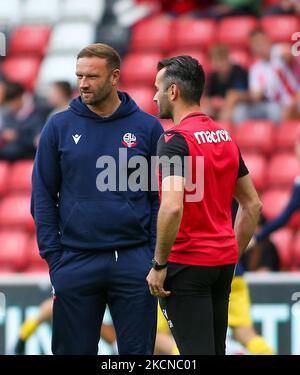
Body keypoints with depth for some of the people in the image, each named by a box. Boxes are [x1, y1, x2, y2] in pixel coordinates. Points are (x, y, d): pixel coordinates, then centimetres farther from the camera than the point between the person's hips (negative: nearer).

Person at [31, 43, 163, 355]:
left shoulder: (147, 128, 2)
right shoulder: (59, 127, 3)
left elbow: (161, 196, 5)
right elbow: (43, 196, 5)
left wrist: (156, 255, -3)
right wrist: (53, 256, -3)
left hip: (134, 260, -1)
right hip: (76, 262, 1)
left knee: (138, 351, 3)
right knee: (74, 350, 5)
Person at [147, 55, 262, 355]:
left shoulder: (176, 140, -14)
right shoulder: (225, 138, 11)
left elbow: (172, 207, -26)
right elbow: (252, 204, 16)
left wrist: (159, 265, -17)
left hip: (187, 264, -8)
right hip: (223, 262, 8)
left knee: (196, 351, -8)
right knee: (216, 349, 13)